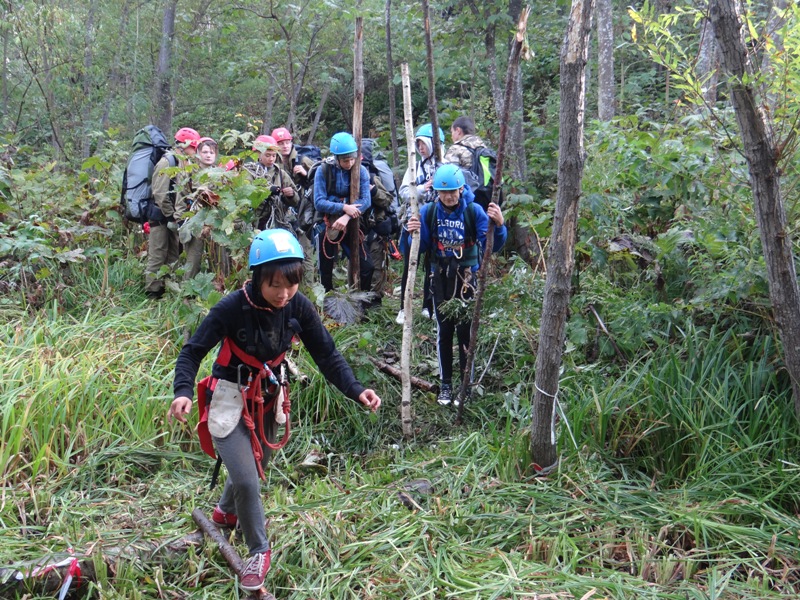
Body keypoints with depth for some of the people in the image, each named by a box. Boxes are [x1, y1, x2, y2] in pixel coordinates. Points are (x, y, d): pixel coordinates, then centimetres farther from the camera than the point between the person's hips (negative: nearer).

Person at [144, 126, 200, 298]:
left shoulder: (183, 162, 13)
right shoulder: (167, 162, -15)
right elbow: (160, 194, -20)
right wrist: (171, 217, -17)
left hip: (173, 217, 9)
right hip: (162, 217, -9)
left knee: (173, 256, 13)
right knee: (157, 257, -5)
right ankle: (152, 293, -1)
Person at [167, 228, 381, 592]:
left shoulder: (298, 307, -16)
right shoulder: (232, 308, -27)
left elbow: (326, 354, -11)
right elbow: (192, 351, -19)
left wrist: (355, 391, -24)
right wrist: (183, 391, -37)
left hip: (268, 399, 5)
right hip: (231, 401, -5)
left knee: (254, 468, 25)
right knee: (247, 482, -13)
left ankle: (226, 511, 58)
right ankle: (259, 551, 13)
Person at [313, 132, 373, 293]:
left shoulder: (361, 171, -5)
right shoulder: (323, 171, -9)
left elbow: (366, 200, -14)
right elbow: (319, 202, -15)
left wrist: (346, 217, -28)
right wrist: (344, 208, -26)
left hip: (351, 225, 1)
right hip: (327, 225, -1)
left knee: (367, 267, -7)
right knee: (326, 270, 9)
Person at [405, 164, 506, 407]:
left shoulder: (474, 211, -11)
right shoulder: (428, 211, -4)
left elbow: (492, 246, -15)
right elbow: (421, 248, 0)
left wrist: (498, 226, -34)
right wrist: (414, 234, -20)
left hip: (466, 276, -2)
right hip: (440, 277, 3)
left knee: (465, 330, -1)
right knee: (443, 331, 9)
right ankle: (445, 384, 20)